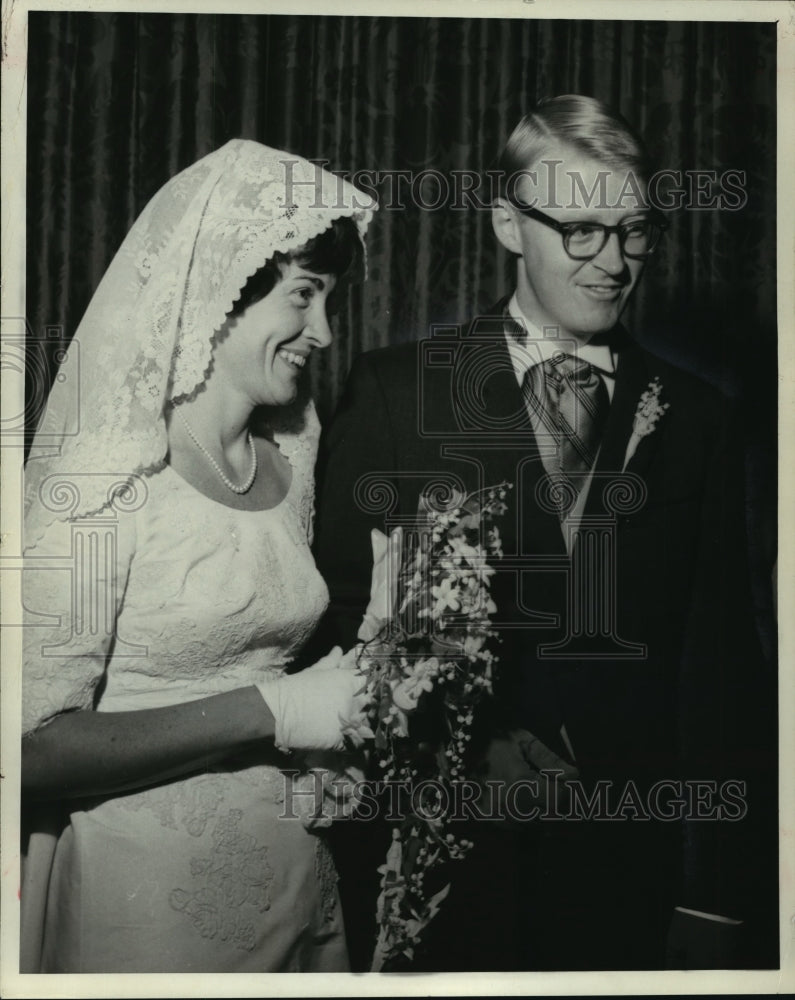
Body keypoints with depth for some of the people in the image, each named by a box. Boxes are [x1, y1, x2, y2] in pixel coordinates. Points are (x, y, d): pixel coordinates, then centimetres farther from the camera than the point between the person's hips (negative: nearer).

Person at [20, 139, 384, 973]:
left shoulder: (290, 458, 4)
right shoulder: (106, 476, -16)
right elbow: (36, 746, -21)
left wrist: (345, 707, -2)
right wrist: (269, 711, -22)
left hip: (296, 873, 6)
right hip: (146, 893, -6)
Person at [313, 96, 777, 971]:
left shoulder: (694, 419, 4)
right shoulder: (393, 393, -3)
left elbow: (721, 667, 3)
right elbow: (343, 613, -3)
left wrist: (715, 900, 2)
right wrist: (468, 742, -16)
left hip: (634, 873, 2)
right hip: (441, 859, -1)